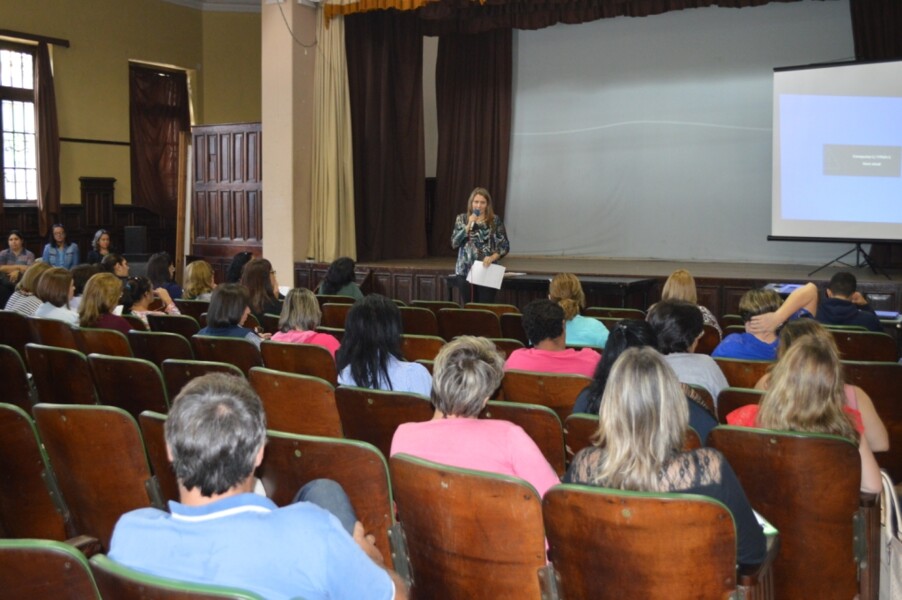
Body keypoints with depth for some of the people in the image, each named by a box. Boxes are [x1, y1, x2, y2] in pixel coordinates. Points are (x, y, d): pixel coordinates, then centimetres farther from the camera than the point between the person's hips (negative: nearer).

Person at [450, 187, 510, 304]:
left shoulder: (495, 220, 2)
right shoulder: (462, 219, 6)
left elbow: (505, 246, 3)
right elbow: (454, 243, -4)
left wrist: (493, 257, -15)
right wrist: (469, 225, -12)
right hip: (466, 271, 2)